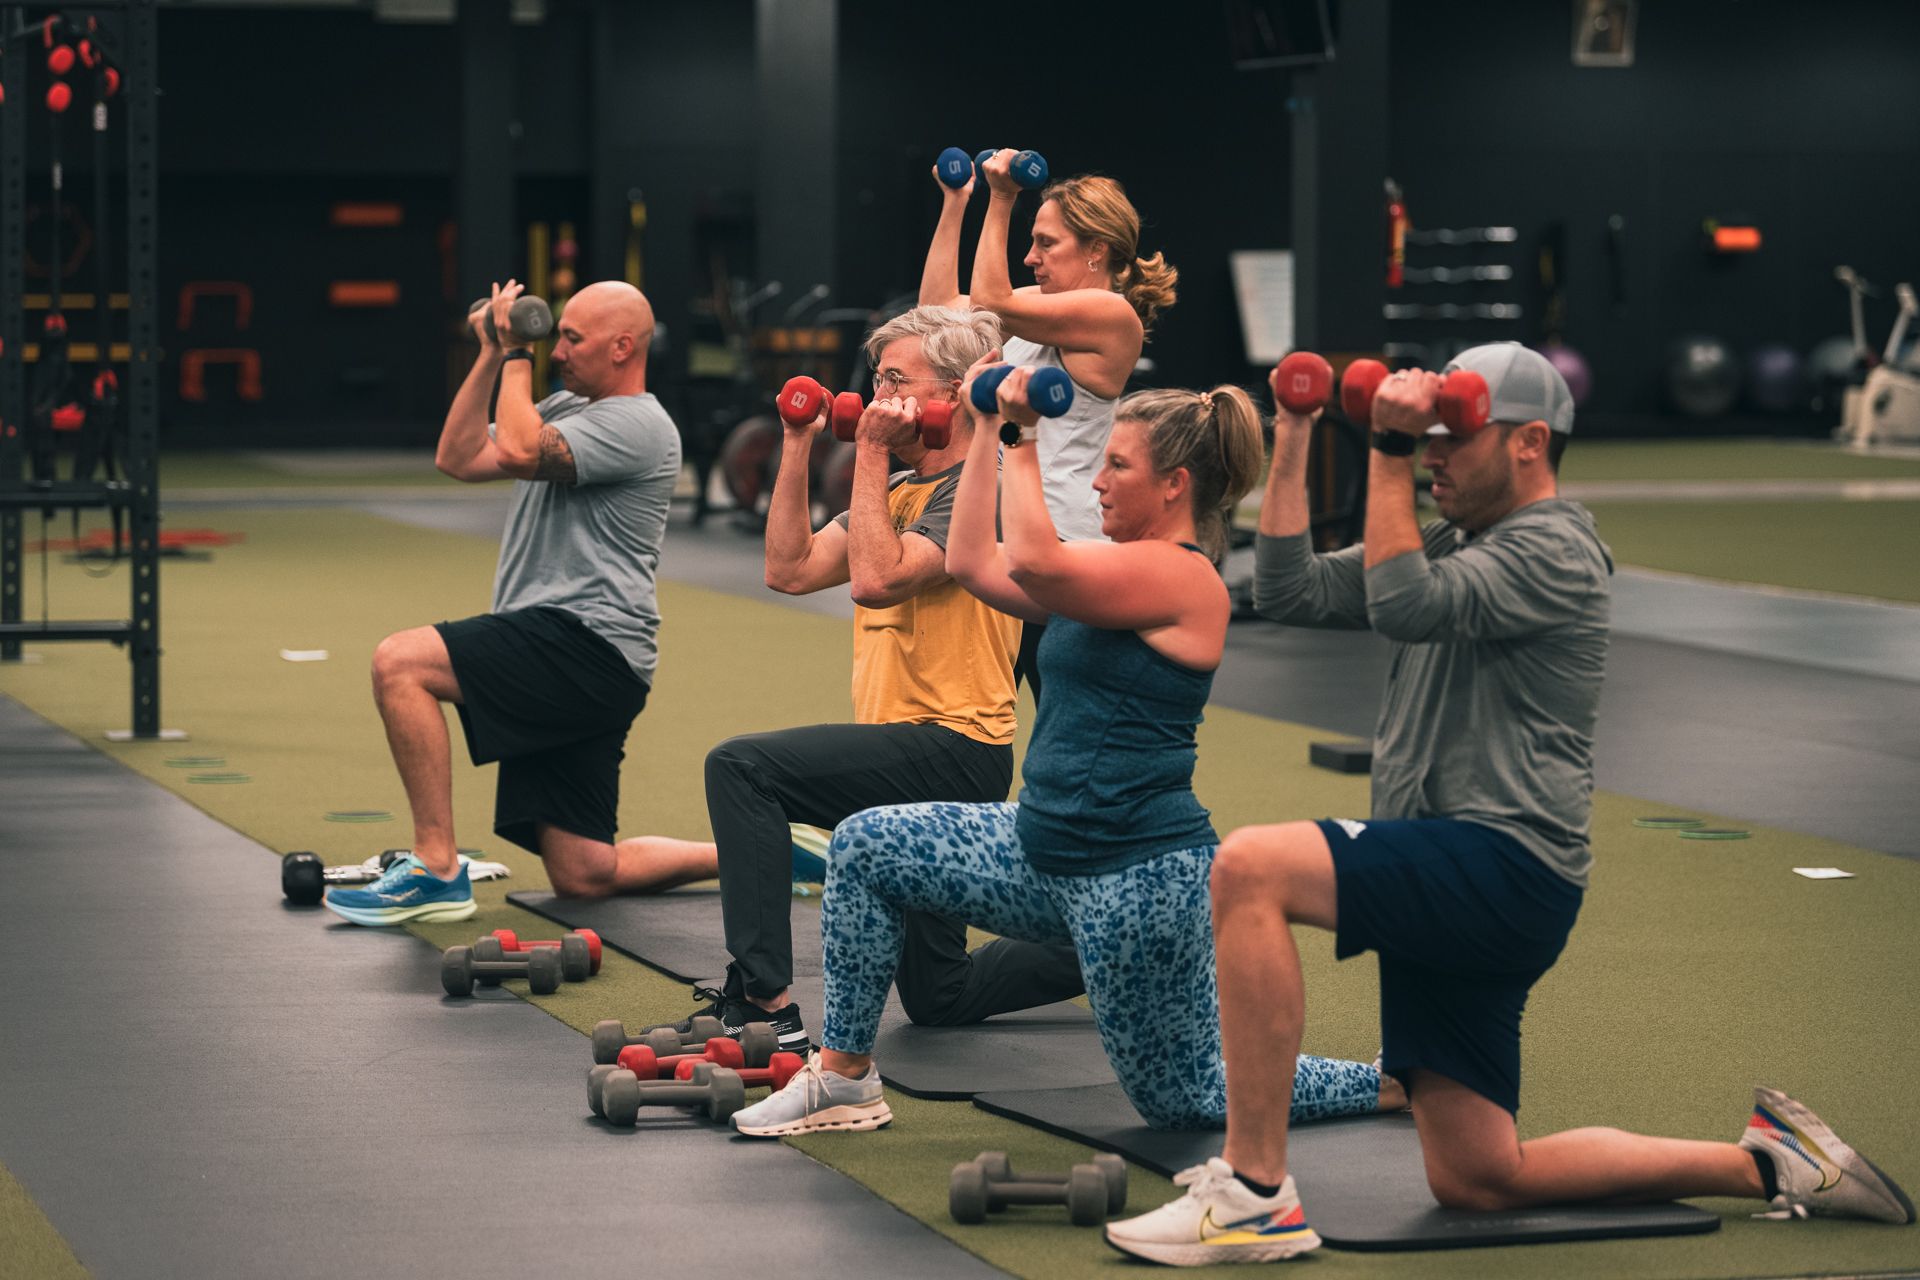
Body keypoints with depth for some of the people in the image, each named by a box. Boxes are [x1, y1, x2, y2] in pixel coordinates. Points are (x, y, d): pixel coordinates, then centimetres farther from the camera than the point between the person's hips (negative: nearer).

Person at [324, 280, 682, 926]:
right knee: (581, 874, 6)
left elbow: (519, 453, -22)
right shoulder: (566, 410, 21)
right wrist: (493, 355, 12)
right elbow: (458, 458, 16)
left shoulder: (637, 425, -10)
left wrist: (518, 354, -9)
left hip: (589, 646, -10)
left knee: (399, 663, -22)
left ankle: (436, 869, -21)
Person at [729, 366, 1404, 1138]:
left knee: (1186, 1101, 0)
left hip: (1139, 874, -9)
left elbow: (1032, 561, -30)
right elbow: (974, 564, 10)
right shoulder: (1123, 572, 12)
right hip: (1046, 850, 10)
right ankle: (844, 1078, 12)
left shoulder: (1181, 576, -16)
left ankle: (1396, 1082, 17)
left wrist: (1023, 436, -22)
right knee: (865, 848, 5)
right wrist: (986, 433, 9)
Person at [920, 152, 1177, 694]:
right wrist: (955, 203, 16)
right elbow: (940, 302, 19)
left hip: (1060, 534, -9)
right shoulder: (1046, 303, 14)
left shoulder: (1111, 314, -12)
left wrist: (1001, 201, -17)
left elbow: (991, 302, -20)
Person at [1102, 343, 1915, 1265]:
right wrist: (1294, 436, 8)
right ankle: (1768, 1164, 19)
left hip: (1503, 868, -10)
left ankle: (1254, 1192, -30)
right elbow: (1290, 592, 13)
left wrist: (1390, 448, -19)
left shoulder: (1552, 553, -8)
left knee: (1251, 868, -29)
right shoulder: (1452, 546, 21)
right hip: (1447, 886, 10)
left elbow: (1404, 605, -23)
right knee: (1475, 1179, 10)